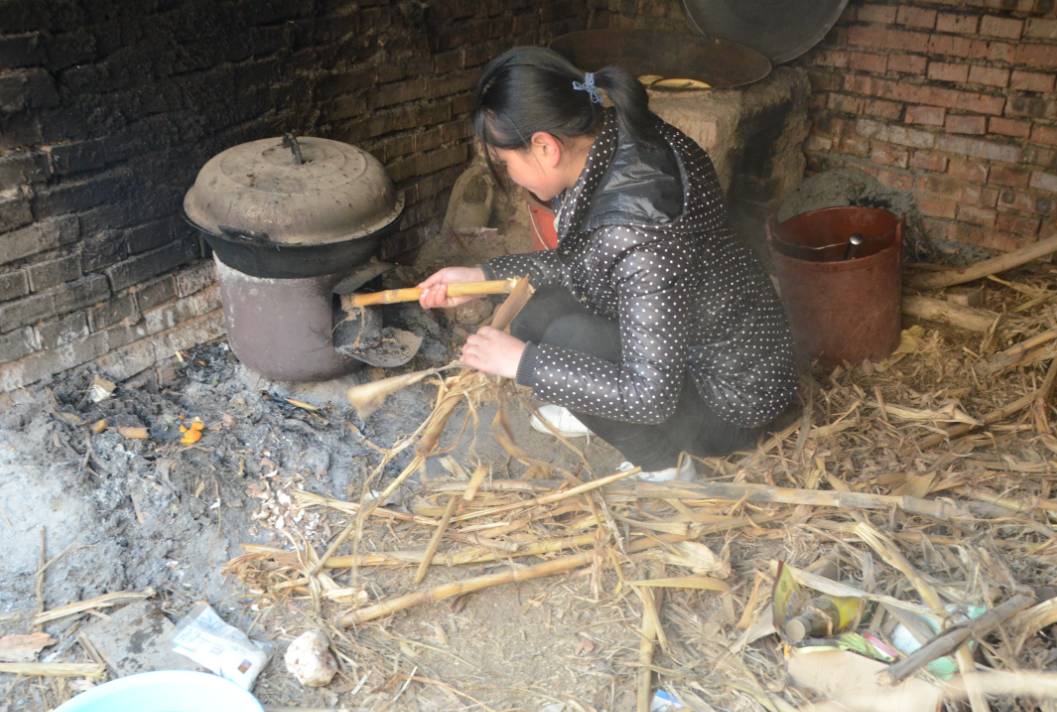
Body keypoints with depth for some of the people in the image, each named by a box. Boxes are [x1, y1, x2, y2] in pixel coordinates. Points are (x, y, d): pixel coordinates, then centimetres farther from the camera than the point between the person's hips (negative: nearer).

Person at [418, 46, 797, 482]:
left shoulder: (636, 229, -36)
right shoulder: (619, 137, -11)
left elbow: (650, 395, -32)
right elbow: (584, 261, 6)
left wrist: (521, 362, -25)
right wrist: (485, 277, 2)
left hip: (730, 406, -8)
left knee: (566, 338, -22)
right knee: (540, 310, -1)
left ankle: (662, 462, 0)